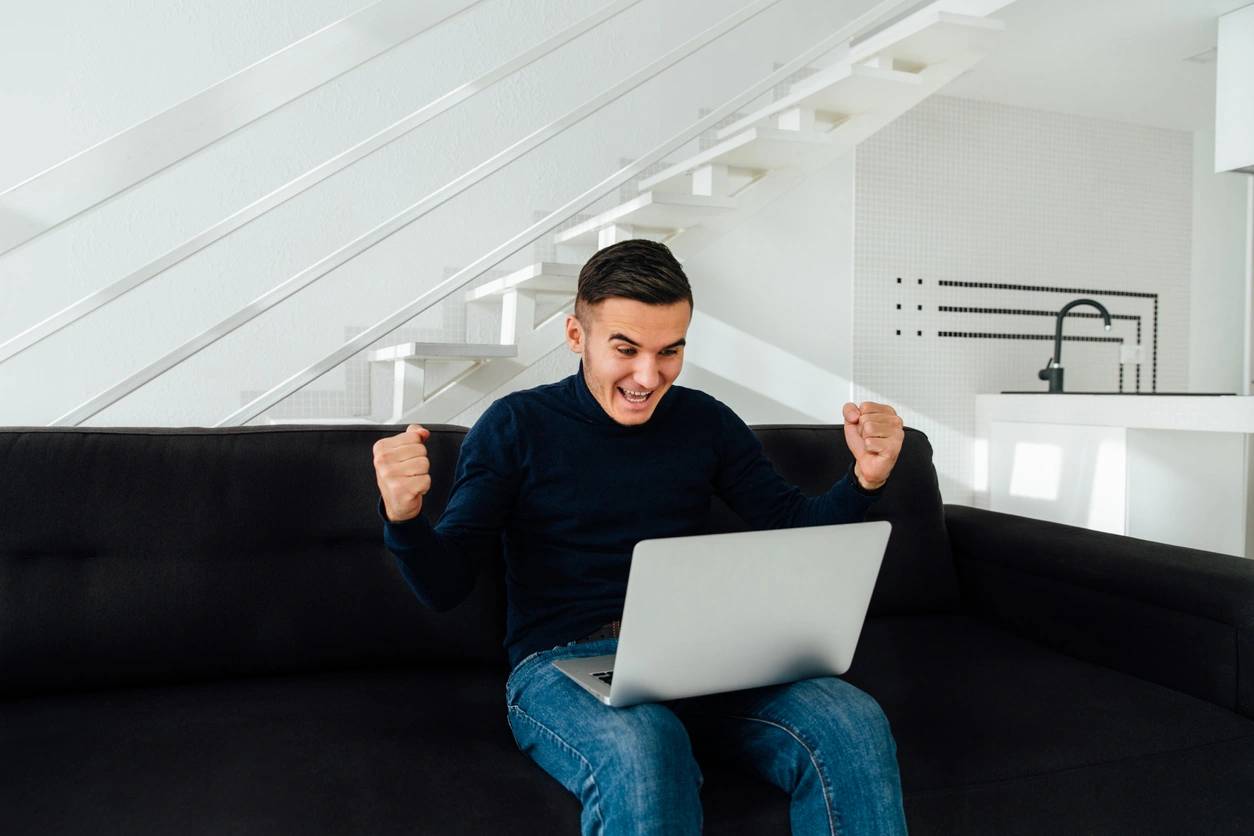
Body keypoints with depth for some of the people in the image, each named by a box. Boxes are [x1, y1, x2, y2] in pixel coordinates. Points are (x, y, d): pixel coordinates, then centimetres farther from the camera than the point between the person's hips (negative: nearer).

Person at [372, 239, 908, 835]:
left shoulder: (705, 421, 10)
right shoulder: (516, 425, 0)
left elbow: (795, 531, 13)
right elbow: (444, 585, -2)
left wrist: (864, 479, -7)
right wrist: (402, 518, -24)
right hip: (561, 664, -3)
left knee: (854, 722, -25)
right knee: (642, 750, -39)